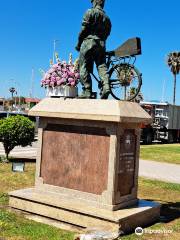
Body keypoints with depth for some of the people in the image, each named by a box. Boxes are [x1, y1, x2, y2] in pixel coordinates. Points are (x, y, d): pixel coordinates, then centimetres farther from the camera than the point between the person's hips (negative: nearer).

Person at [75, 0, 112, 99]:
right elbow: (107, 33, 17)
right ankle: (106, 86, -19)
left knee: (84, 68, -4)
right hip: (101, 44, 5)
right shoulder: (106, 17, 21)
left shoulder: (90, 12, 3)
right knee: (102, 66, 3)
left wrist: (78, 43, 2)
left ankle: (87, 91, -11)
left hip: (88, 42, -5)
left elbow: (84, 29, -4)